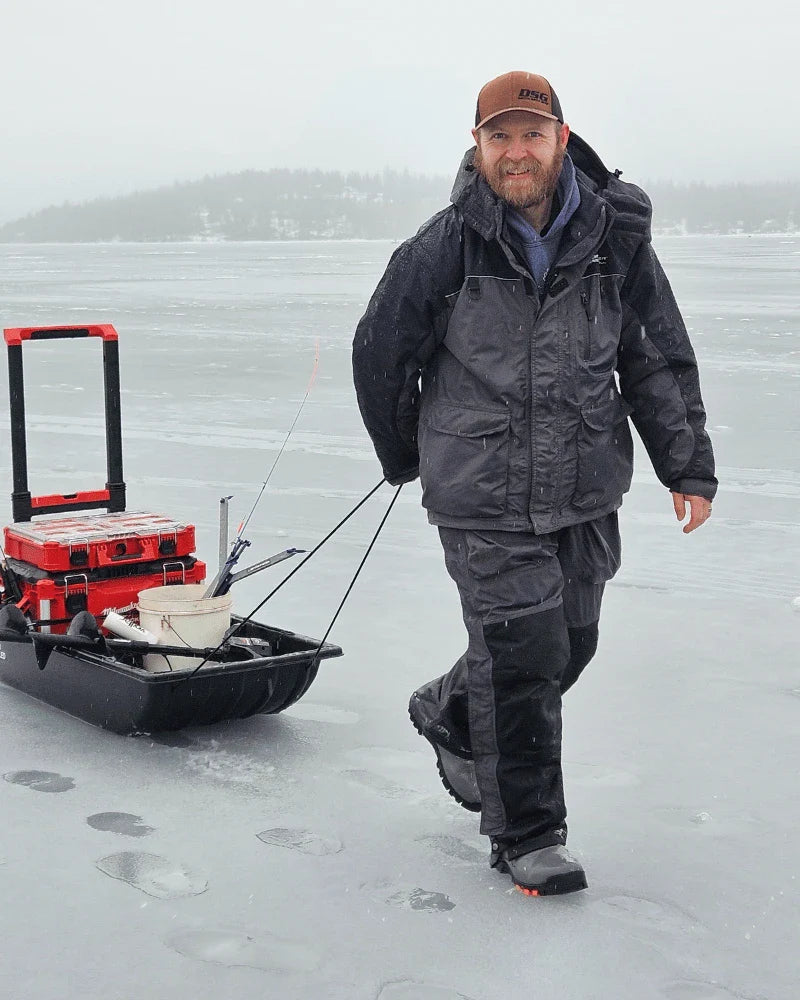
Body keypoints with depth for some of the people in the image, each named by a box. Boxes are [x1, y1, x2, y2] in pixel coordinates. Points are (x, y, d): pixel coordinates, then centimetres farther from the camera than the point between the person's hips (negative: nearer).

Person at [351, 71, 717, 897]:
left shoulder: (615, 237, 0)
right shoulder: (446, 247, -8)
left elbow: (659, 358, 8)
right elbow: (379, 352, 4)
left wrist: (687, 466, 3)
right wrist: (403, 457, 14)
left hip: (586, 494, 4)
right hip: (484, 499, -4)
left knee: (570, 643, 13)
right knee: (521, 654, -5)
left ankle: (448, 715, 42)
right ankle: (526, 834, 12)